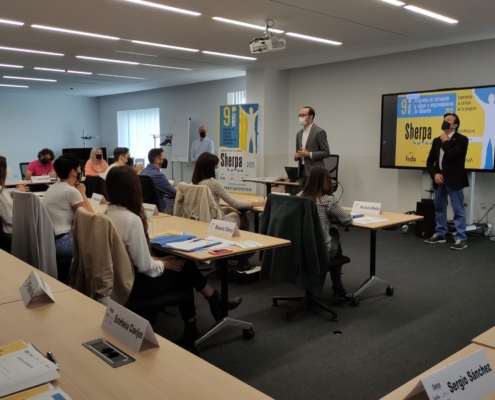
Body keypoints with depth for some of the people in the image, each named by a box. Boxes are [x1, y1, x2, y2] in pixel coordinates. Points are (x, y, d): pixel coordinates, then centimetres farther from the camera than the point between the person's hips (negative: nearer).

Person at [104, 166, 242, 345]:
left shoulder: (109, 213, 2)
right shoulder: (132, 219, -25)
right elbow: (145, 266, -21)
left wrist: (159, 260, 9)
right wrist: (164, 264, -2)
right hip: (133, 284, -8)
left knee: (183, 264, 16)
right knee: (184, 270, 9)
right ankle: (216, 302, 32)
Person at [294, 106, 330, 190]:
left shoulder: (319, 132, -7)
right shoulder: (299, 134, 16)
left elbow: (326, 153, -10)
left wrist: (309, 154, -18)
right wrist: (296, 155, -1)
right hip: (302, 171, 7)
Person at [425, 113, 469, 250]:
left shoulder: (462, 139, -7)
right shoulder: (437, 140, 12)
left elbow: (451, 155, -23)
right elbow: (430, 161, 11)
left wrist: (445, 141, -10)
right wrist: (435, 174, -5)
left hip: (454, 180, -7)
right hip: (439, 179, 7)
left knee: (458, 210, -3)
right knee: (439, 208, 14)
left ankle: (461, 239, 1)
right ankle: (440, 234, 25)